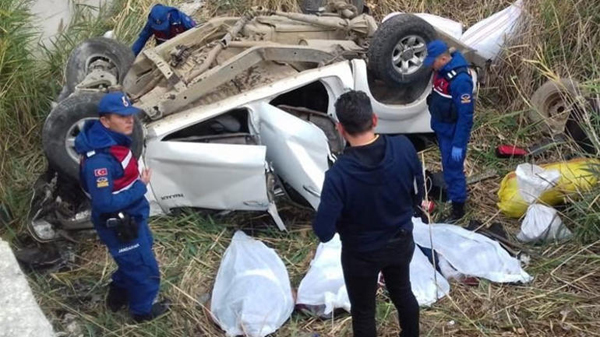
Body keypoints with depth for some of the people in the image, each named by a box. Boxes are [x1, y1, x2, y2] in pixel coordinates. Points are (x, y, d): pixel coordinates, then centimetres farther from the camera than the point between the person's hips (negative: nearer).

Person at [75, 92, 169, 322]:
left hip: (131, 216, 9)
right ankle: (142, 310, 37)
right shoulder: (99, 159, -34)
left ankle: (117, 297, 52)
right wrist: (141, 187, -24)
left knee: (132, 261, 30)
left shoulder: (115, 139, -5)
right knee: (145, 269, 12)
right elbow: (105, 203, -32)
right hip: (118, 225, -9)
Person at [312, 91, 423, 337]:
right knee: (402, 293, 31)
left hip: (362, 253, -4)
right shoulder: (404, 147, -21)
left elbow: (324, 232, -26)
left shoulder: (339, 174, -34)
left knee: (363, 311, 21)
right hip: (401, 241, 5)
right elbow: (418, 195, -3)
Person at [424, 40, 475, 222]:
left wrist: (458, 144, -23)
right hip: (441, 128, 9)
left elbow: (465, 115, -26)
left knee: (453, 169, 2)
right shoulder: (442, 69, -1)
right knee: (447, 166, 23)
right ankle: (452, 193, 42)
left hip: (453, 132, -9)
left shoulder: (460, 79, -29)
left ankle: (458, 208, 15)